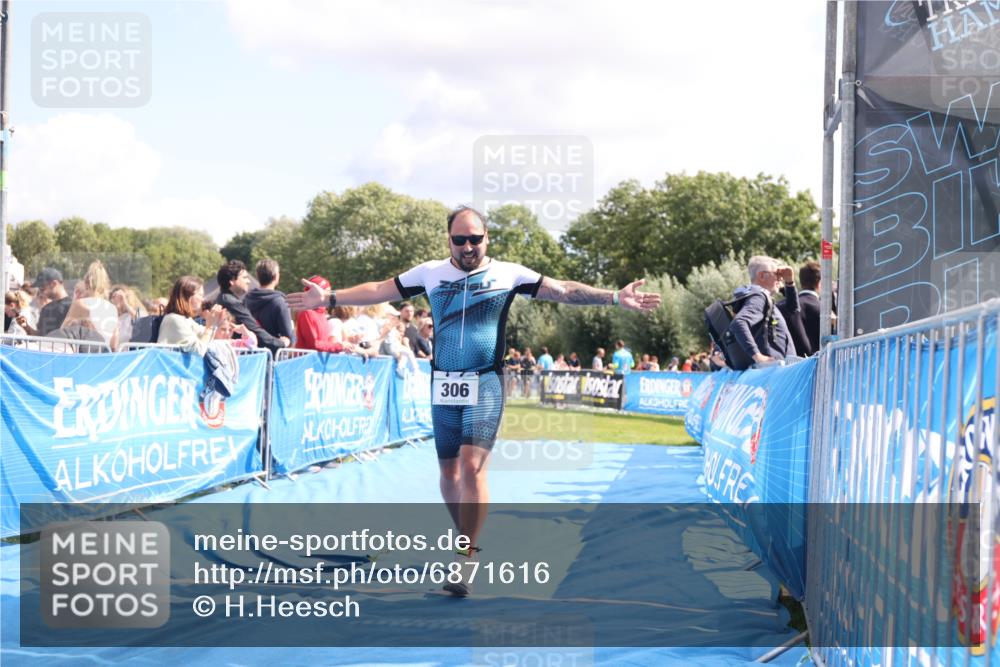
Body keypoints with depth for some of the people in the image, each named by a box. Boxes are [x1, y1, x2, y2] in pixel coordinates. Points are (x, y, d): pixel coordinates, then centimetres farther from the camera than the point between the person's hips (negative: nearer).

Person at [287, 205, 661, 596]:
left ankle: (466, 560, -12)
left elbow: (564, 291, 0)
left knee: (472, 466, -16)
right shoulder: (430, 272, 7)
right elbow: (378, 291, 12)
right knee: (449, 473, 10)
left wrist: (615, 298, -9)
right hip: (443, 384, 3)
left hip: (485, 384, -3)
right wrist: (329, 298, 7)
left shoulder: (508, 274, 1)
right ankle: (468, 540, 30)